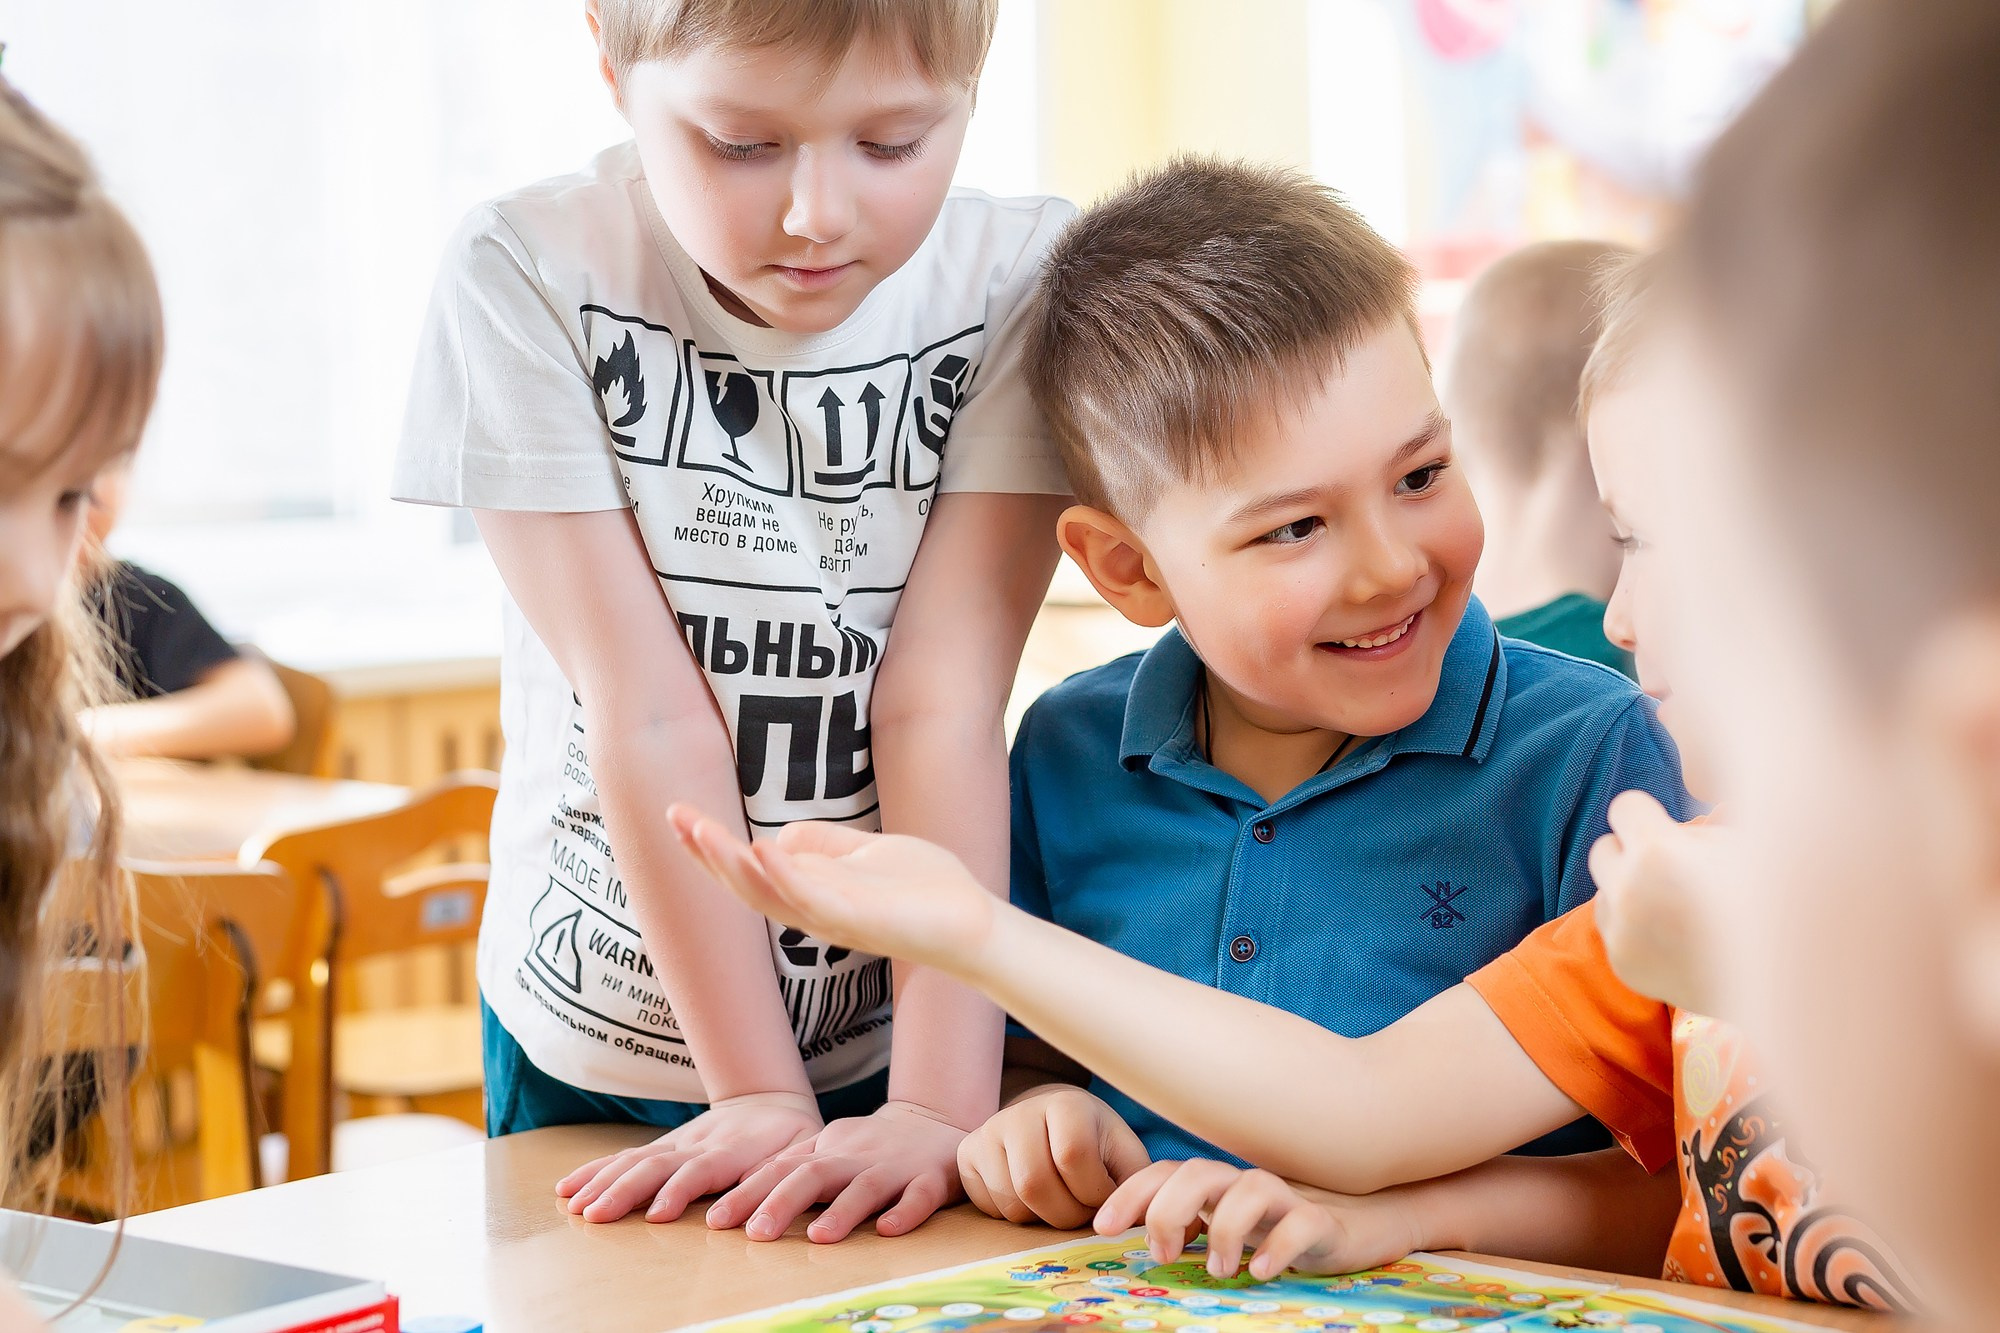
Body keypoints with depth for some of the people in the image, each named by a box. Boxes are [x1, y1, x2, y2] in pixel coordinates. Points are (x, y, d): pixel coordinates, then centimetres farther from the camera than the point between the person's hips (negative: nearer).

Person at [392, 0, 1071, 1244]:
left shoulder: (1021, 277, -13)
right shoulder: (527, 279, -16)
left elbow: (946, 702, -19)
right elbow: (650, 716, -19)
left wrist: (943, 1104, -26)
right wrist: (761, 1096, -21)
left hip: (899, 1034, 0)